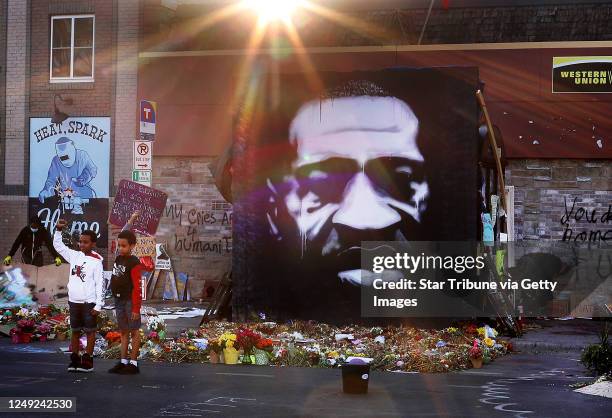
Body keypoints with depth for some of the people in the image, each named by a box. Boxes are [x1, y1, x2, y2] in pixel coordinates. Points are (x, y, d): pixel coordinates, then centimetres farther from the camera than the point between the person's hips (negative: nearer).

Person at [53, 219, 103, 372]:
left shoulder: (96, 261, -8)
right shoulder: (74, 256, 6)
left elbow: (100, 284, -9)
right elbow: (58, 245, 14)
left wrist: (98, 305, -13)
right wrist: (58, 230, -2)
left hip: (89, 302, -5)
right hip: (74, 301, 5)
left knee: (90, 331, 2)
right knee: (75, 331, 11)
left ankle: (88, 360, 7)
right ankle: (75, 360, 17)